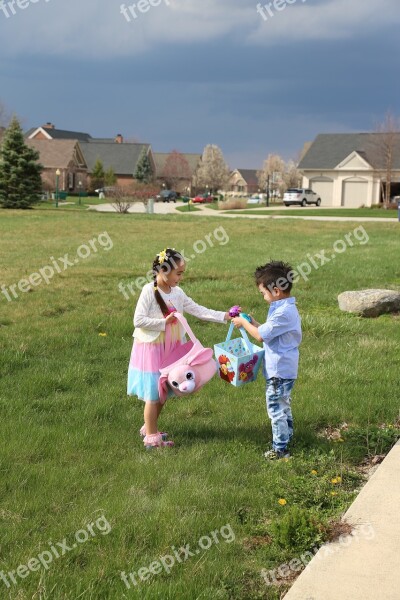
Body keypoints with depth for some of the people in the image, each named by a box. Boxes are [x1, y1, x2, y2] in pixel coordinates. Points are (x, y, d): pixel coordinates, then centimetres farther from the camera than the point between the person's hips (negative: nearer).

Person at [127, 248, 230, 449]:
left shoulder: (177, 292, 4)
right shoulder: (149, 291, -16)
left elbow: (198, 310, 2)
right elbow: (138, 320, -19)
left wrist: (225, 316, -7)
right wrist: (164, 322, -20)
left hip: (170, 349, 7)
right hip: (151, 349, -7)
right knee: (153, 394, 1)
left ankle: (149, 428, 32)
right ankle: (152, 437, 11)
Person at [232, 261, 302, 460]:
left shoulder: (283, 313, -25)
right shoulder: (287, 307, 8)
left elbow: (261, 335, -24)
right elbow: (268, 331, 13)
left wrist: (244, 323, -10)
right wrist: (252, 322, 6)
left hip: (279, 370, -10)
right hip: (285, 368, 10)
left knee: (276, 408, 0)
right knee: (283, 405, 23)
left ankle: (280, 449, 8)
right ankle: (287, 435, 36)